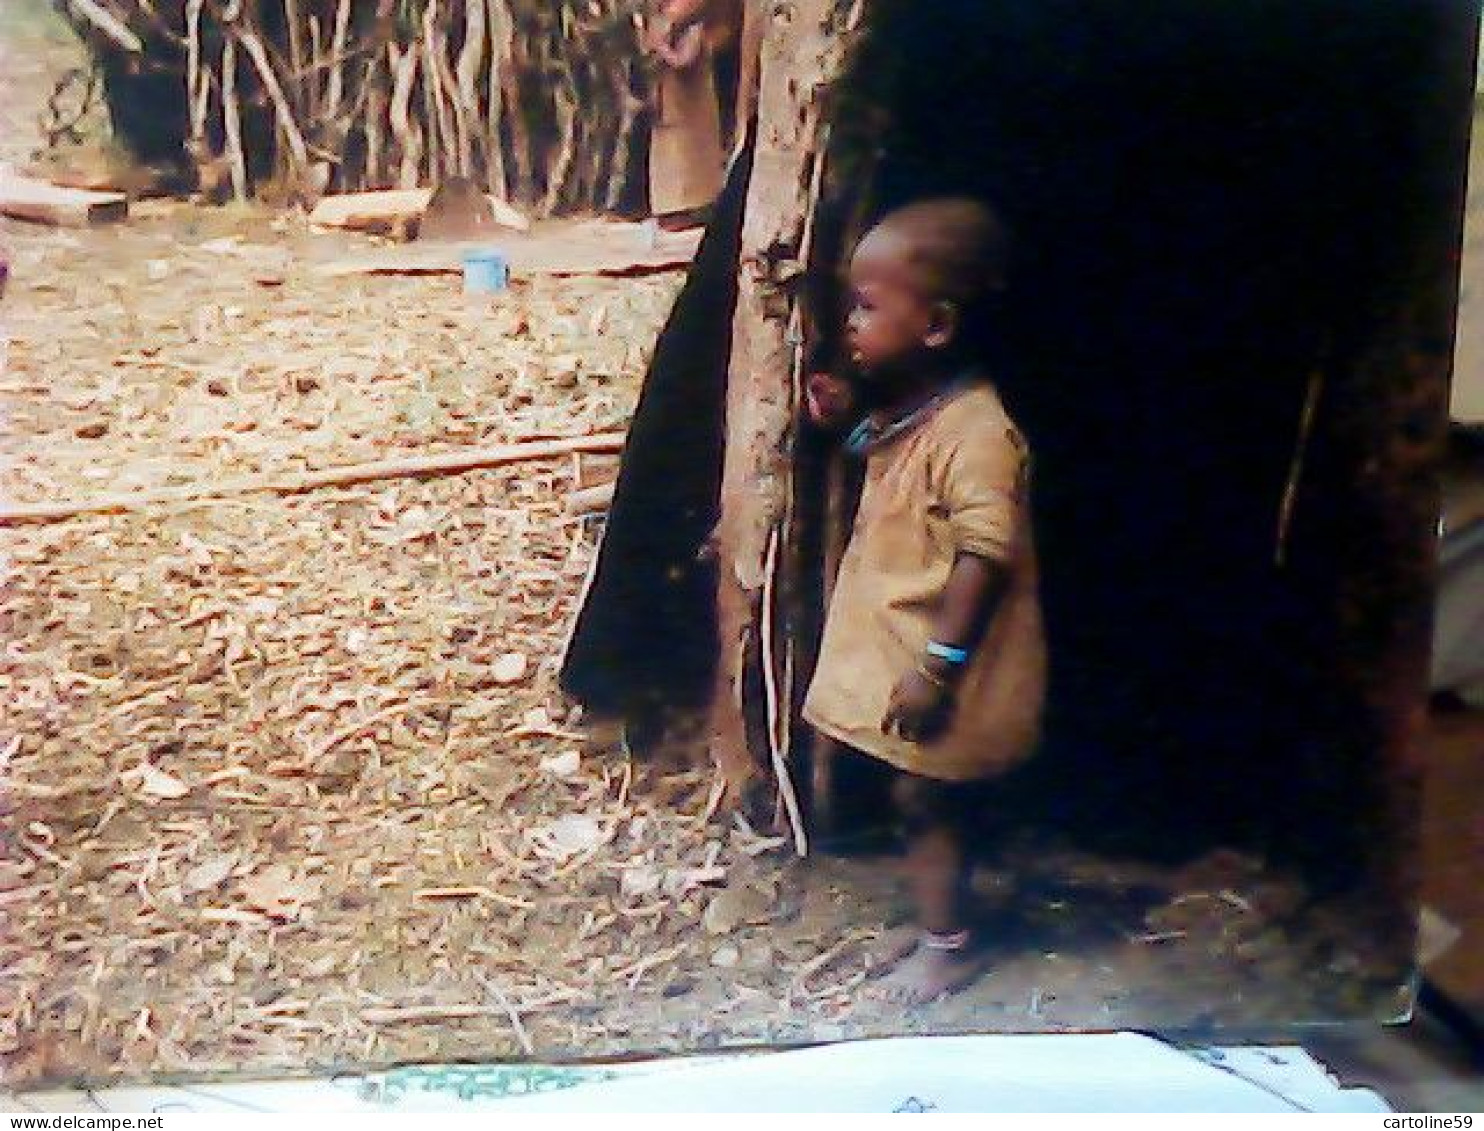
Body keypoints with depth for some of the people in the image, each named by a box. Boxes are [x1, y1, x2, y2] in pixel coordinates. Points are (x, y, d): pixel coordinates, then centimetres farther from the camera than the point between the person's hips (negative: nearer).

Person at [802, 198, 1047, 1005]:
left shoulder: (976, 431, -25)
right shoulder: (909, 412, 5)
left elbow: (984, 557, -27)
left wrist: (937, 664, -26)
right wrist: (850, 424, 8)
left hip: (940, 672, -9)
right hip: (898, 651, 9)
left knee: (928, 802, 5)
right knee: (921, 800, 20)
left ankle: (948, 946, 21)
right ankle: (935, 921, 35)